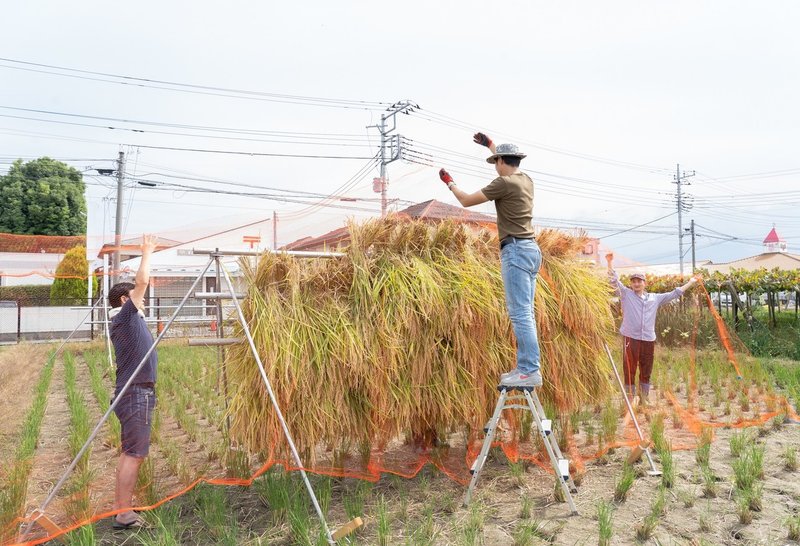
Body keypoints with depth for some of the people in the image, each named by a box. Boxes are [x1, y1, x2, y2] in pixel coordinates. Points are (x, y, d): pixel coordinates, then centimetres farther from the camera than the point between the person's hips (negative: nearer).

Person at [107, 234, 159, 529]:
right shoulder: (125, 315, -10)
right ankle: (124, 514, -4)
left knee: (129, 452, 14)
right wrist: (147, 251, -9)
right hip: (136, 394, -10)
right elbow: (142, 281, -16)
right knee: (134, 454, -8)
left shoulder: (128, 320, 16)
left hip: (135, 393, 10)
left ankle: (120, 506, 21)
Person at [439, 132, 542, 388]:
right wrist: (490, 144, 52)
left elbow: (466, 201, -3)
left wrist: (449, 182, 15)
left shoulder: (504, 182, -9)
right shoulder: (526, 179, 15)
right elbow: (512, 163, 40)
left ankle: (530, 371, -12)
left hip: (515, 250, -9)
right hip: (531, 249, 9)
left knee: (520, 313, -11)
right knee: (524, 313, 9)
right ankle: (525, 367, 11)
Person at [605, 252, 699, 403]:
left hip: (649, 340, 4)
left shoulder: (655, 298, 15)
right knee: (629, 371, -2)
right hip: (631, 339, -3)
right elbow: (614, 280, -3)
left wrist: (690, 283, 26)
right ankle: (629, 400, 6)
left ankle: (643, 399, 25)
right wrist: (609, 262, -14)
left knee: (646, 372, 11)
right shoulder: (626, 294, 5)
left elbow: (673, 294, 23)